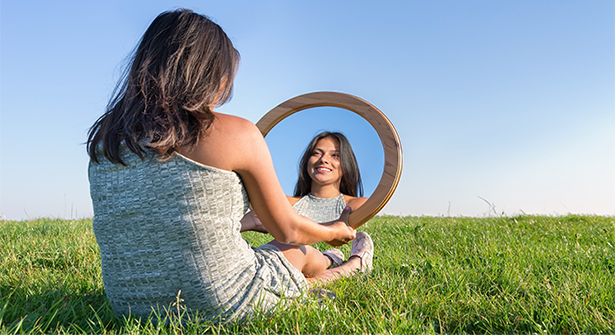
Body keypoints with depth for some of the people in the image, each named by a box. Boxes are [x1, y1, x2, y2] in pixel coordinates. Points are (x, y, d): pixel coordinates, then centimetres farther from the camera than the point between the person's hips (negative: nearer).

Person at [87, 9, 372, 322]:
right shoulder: (235, 133, -15)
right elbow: (287, 231, -3)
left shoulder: (104, 136, 2)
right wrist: (336, 230, 21)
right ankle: (353, 265, 58)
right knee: (300, 254, 25)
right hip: (221, 307, -6)